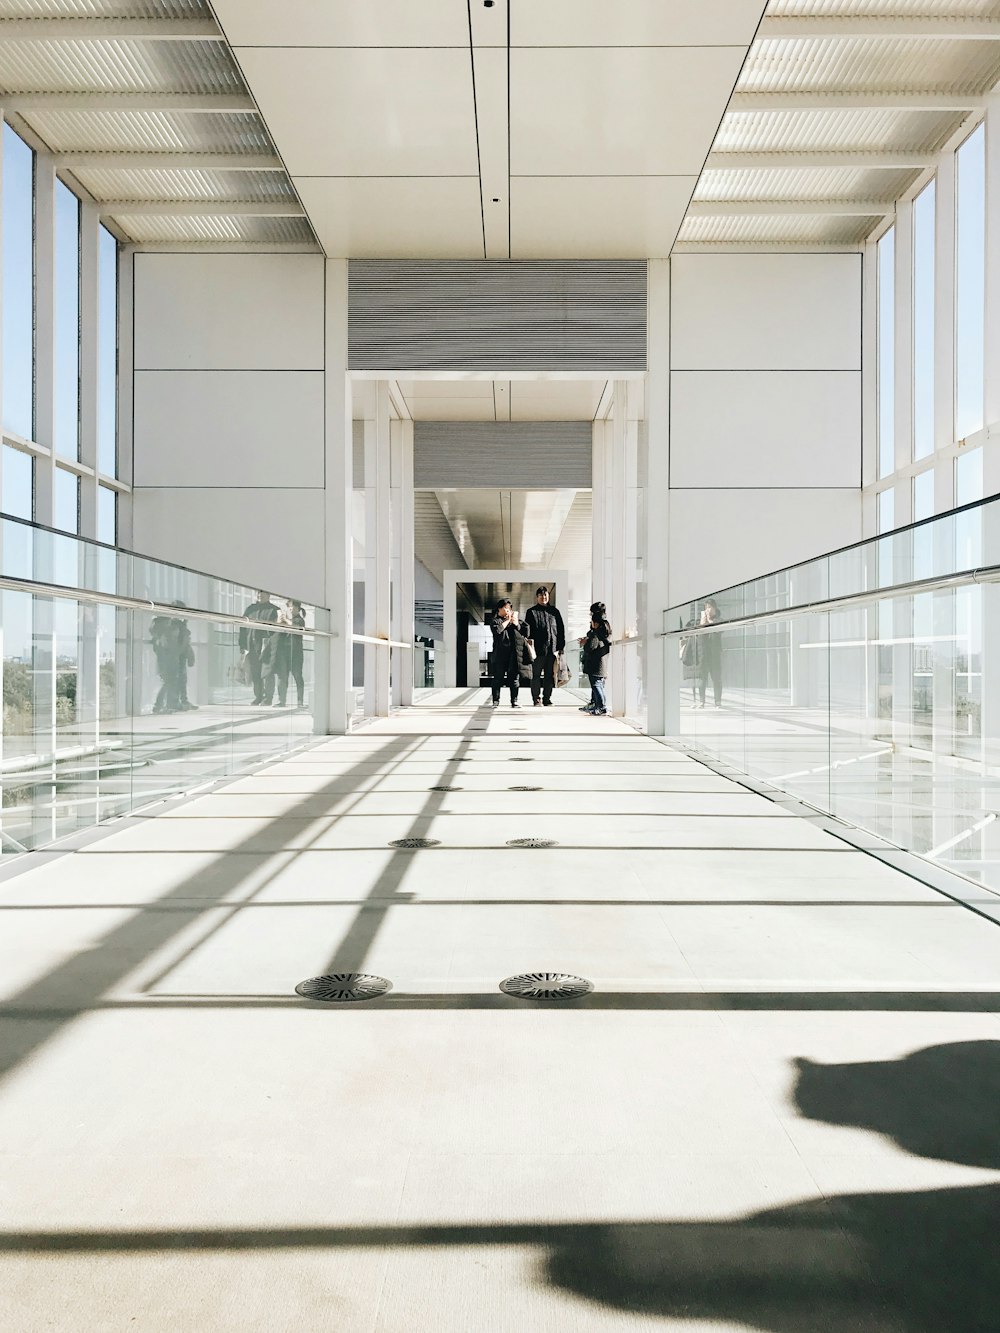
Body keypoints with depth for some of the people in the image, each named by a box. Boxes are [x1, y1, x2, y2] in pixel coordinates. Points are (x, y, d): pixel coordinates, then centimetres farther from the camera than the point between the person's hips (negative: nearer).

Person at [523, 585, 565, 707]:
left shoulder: (554, 611, 14)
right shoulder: (531, 612, 6)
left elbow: (561, 629, 13)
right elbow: (527, 628, -1)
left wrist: (560, 646, 5)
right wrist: (529, 644, -13)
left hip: (552, 649, 3)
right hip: (538, 649, -3)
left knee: (550, 675, 6)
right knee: (536, 675, 0)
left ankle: (547, 698, 14)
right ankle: (536, 699, 6)